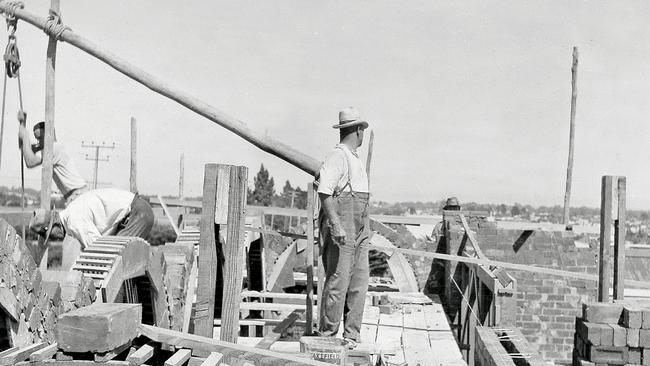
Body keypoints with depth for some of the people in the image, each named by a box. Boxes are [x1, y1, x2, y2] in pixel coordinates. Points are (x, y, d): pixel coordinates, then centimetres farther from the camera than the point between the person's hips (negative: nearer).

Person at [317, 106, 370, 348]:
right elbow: (324, 192, -18)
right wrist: (336, 224, -25)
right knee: (337, 282, -6)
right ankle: (327, 336, 4)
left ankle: (351, 337, 14)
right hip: (341, 228, -9)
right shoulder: (338, 156, -9)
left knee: (359, 282, 7)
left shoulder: (356, 160, 19)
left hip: (359, 230, 9)